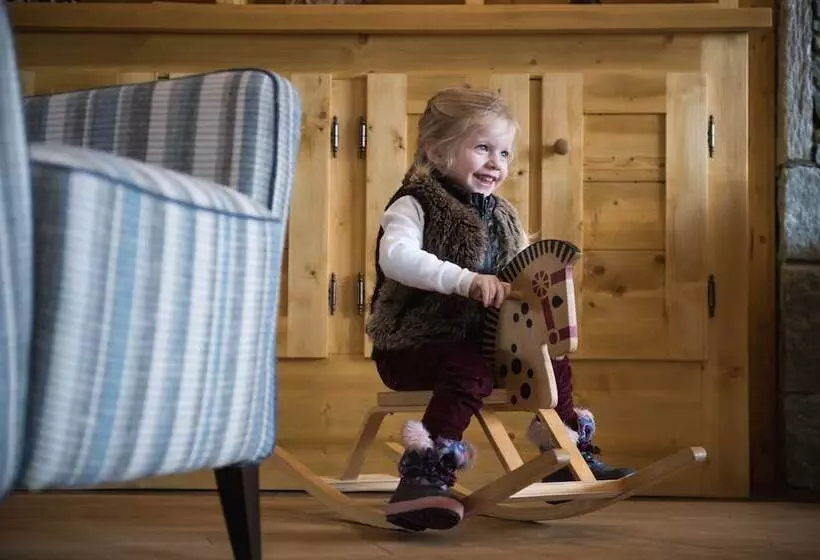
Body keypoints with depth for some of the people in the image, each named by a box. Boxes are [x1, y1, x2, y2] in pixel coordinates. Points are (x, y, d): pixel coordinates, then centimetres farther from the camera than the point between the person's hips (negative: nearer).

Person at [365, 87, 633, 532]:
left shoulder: (500, 216, 13)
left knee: (551, 358, 7)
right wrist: (468, 281, -42)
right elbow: (397, 257, -32)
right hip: (412, 343, -8)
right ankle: (423, 476, -40)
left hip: (479, 339, 8)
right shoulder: (414, 206, -12)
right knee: (469, 370, -35)